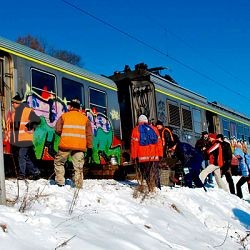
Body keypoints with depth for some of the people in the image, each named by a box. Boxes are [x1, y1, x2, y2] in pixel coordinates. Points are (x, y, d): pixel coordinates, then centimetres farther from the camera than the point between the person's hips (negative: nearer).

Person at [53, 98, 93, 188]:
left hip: (65, 144, -1)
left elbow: (57, 129, 2)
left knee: (58, 162, 16)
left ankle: (60, 181, 11)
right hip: (80, 146, 1)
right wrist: (89, 147, 11)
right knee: (78, 166, 5)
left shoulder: (64, 116, 6)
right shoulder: (85, 118, 11)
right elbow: (89, 134, 8)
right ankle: (78, 185, 4)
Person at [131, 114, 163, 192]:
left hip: (142, 157, -2)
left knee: (144, 175, 2)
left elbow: (134, 144, -3)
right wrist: (160, 154, 10)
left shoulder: (136, 130, 3)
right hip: (154, 156, 2)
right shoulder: (154, 129, 11)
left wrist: (134, 156, 0)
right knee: (154, 174, 6)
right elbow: (159, 142, 8)